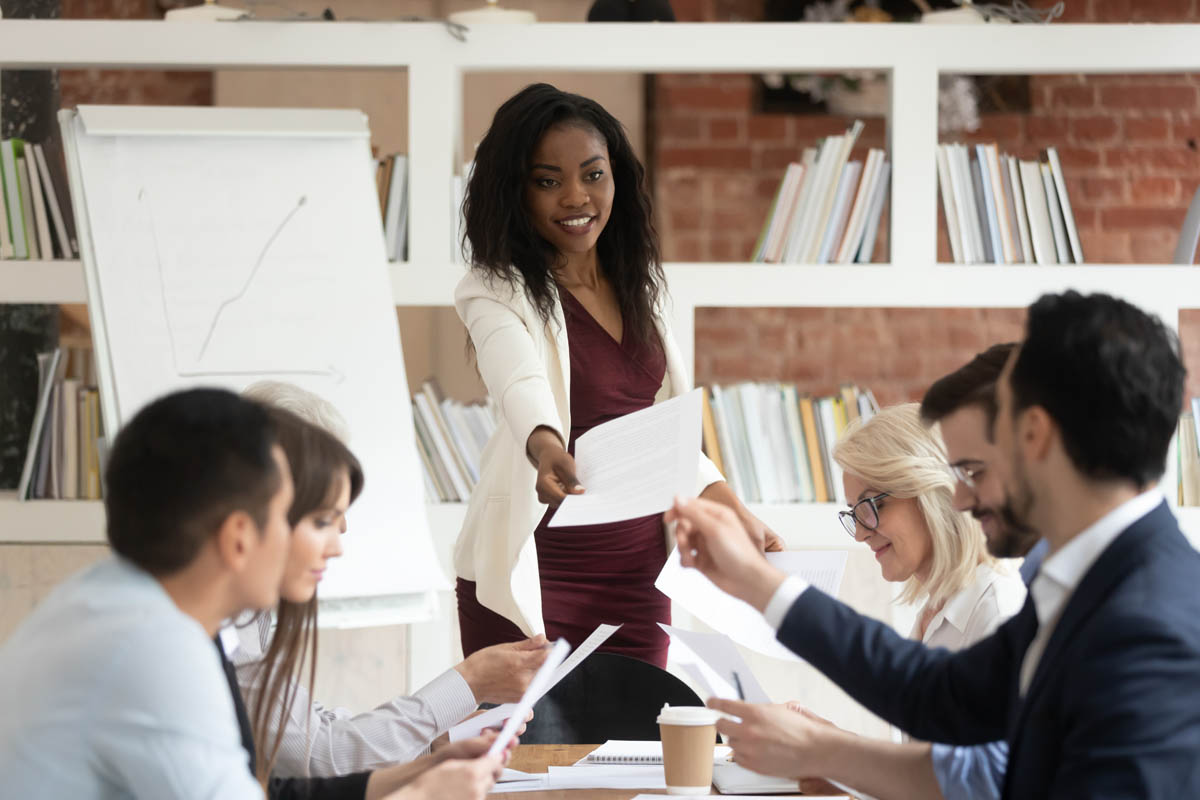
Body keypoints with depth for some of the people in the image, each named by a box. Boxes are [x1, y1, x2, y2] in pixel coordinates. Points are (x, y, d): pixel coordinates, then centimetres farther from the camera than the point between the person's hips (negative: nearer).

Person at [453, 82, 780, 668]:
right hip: (535, 573, -5)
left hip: (636, 575, 5)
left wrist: (738, 515, 7)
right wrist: (546, 451, -50)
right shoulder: (496, 293, -10)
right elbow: (522, 384, -31)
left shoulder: (636, 285, 9)